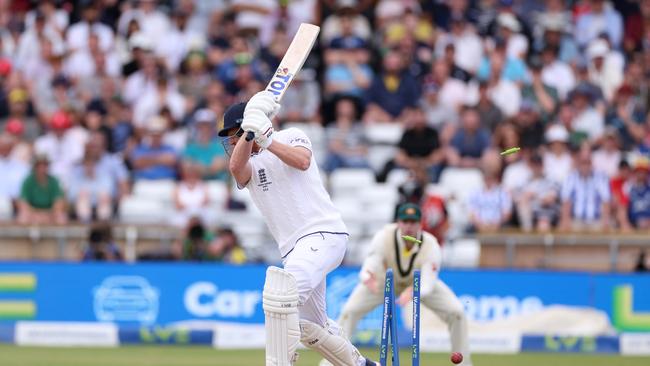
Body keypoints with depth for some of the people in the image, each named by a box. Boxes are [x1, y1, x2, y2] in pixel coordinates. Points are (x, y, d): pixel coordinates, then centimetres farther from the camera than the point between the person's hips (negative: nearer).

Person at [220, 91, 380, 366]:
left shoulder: (291, 137, 4)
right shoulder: (249, 164, 14)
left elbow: (302, 161, -18)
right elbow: (236, 167, -11)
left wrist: (266, 140, -26)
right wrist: (250, 131, -27)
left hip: (323, 234, -8)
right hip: (294, 248, 8)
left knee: (279, 291, -30)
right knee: (310, 329, 16)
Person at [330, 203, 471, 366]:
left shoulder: (430, 245, -33)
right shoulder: (384, 237, -35)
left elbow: (428, 285, -41)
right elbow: (368, 269, -41)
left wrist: (413, 292, -64)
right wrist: (368, 278, -66)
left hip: (420, 281, 0)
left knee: (456, 312, -16)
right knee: (350, 311, -18)